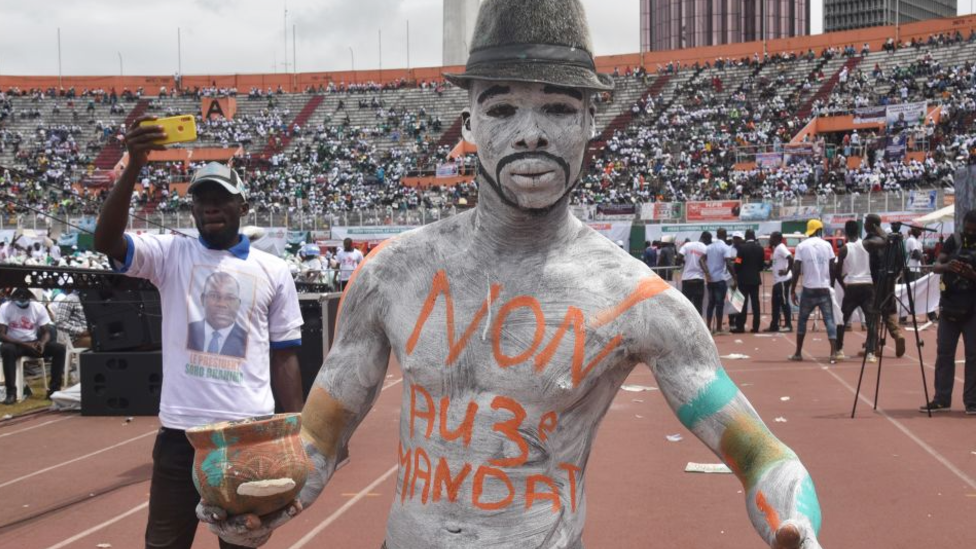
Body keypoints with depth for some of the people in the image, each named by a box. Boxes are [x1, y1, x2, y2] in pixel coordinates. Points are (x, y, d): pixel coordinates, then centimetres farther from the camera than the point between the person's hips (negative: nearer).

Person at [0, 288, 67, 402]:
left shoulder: (39, 307, -2)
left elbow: (46, 332, 0)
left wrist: (42, 343, -25)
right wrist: (24, 344, -26)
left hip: (34, 343, 3)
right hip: (15, 344, -3)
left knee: (59, 348, -21)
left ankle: (54, 388, -15)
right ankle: (11, 392, -33)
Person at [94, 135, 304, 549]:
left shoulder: (273, 270, 7)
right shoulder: (171, 254, 4)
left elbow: (284, 357, 9)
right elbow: (106, 241, -14)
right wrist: (134, 167, -26)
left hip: (251, 432, 1)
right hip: (181, 430, 0)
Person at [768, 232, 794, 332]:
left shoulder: (781, 248, -15)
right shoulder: (776, 248, 15)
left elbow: (790, 258, -27)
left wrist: (787, 271, -22)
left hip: (783, 280, -10)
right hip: (777, 280, 10)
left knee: (784, 302, -5)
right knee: (776, 303, 13)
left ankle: (788, 325, 0)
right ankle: (774, 325, 20)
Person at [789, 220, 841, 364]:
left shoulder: (802, 246, -1)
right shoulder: (827, 245, 3)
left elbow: (796, 270, -5)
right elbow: (832, 268, 1)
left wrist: (792, 290, 1)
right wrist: (831, 285, 14)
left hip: (808, 289, 0)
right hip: (824, 288, 0)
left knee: (802, 320, 14)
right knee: (829, 320, 0)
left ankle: (798, 353, 18)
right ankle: (833, 353, -14)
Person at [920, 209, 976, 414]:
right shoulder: (954, 241, 5)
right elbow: (936, 267, -2)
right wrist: (947, 266, -23)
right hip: (950, 305, 2)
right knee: (944, 353, 4)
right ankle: (941, 400, 10)